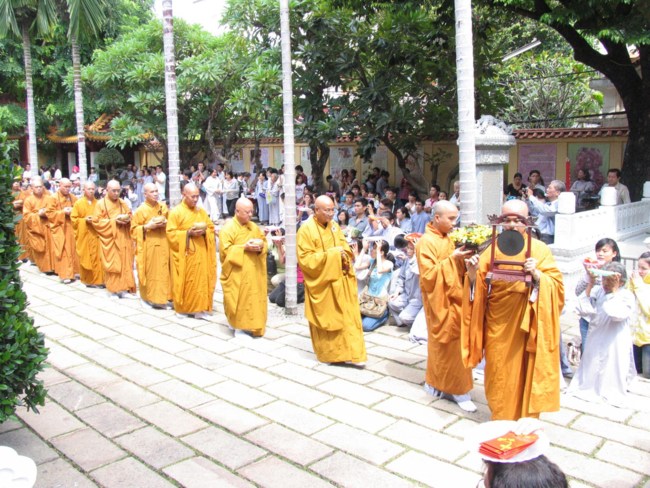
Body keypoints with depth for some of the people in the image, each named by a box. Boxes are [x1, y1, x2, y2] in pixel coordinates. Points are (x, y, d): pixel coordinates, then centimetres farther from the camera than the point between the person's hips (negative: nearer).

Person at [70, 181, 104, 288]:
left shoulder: (98, 203, 9)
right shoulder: (78, 203, 0)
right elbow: (73, 219, -1)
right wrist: (85, 220, -15)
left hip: (96, 234, 3)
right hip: (84, 235, -3)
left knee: (96, 257, 1)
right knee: (85, 258, 1)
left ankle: (97, 279, 8)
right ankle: (87, 279, 11)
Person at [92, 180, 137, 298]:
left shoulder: (123, 204, 10)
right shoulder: (101, 204, -3)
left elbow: (130, 217, 17)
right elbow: (96, 221, -8)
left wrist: (127, 219, -7)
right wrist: (114, 221, -16)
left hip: (123, 239, 4)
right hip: (109, 239, -4)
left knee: (125, 263, 2)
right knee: (112, 265, -1)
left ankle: (124, 289, 7)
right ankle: (113, 290, 9)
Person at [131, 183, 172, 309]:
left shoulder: (163, 206, 7)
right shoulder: (141, 210, -7)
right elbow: (134, 229, -5)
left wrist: (166, 223, -3)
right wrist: (148, 226, -17)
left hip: (163, 244, 4)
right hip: (148, 246, -4)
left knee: (163, 271, 5)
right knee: (149, 272, 0)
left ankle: (162, 297, 13)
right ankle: (148, 298, 11)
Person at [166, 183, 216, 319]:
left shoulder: (201, 211, 10)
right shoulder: (176, 212, -5)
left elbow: (211, 228, 14)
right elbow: (171, 233, -9)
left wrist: (204, 231, -8)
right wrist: (188, 233, -19)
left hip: (200, 253, 4)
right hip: (184, 254, -4)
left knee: (201, 280, 2)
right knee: (185, 281, 3)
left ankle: (200, 308, 8)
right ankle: (182, 308, 17)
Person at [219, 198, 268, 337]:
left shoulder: (254, 227, 11)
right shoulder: (228, 228, -9)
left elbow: (264, 241, 16)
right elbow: (225, 250, -16)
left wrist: (261, 246, -8)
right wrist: (244, 247, -21)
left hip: (253, 272, 6)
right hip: (236, 273, -6)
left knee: (253, 298, 7)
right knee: (238, 299, -4)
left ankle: (250, 325, 20)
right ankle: (238, 327, 7)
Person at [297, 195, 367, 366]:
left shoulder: (334, 226, 7)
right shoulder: (306, 230, -13)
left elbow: (344, 246, 16)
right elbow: (306, 259, -18)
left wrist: (344, 256, -8)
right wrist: (331, 255, -21)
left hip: (340, 280, 6)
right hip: (321, 283, -6)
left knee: (348, 316, 4)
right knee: (325, 318, 5)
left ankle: (351, 352, 11)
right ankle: (329, 353, 20)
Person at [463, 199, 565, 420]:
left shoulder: (539, 249, -2)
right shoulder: (493, 249, 4)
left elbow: (556, 285, -9)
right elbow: (479, 286, 3)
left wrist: (537, 275, -26)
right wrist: (473, 275, -17)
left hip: (526, 324, -2)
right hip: (498, 323, 2)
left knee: (524, 374, 7)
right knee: (500, 375, 11)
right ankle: (501, 424, 28)